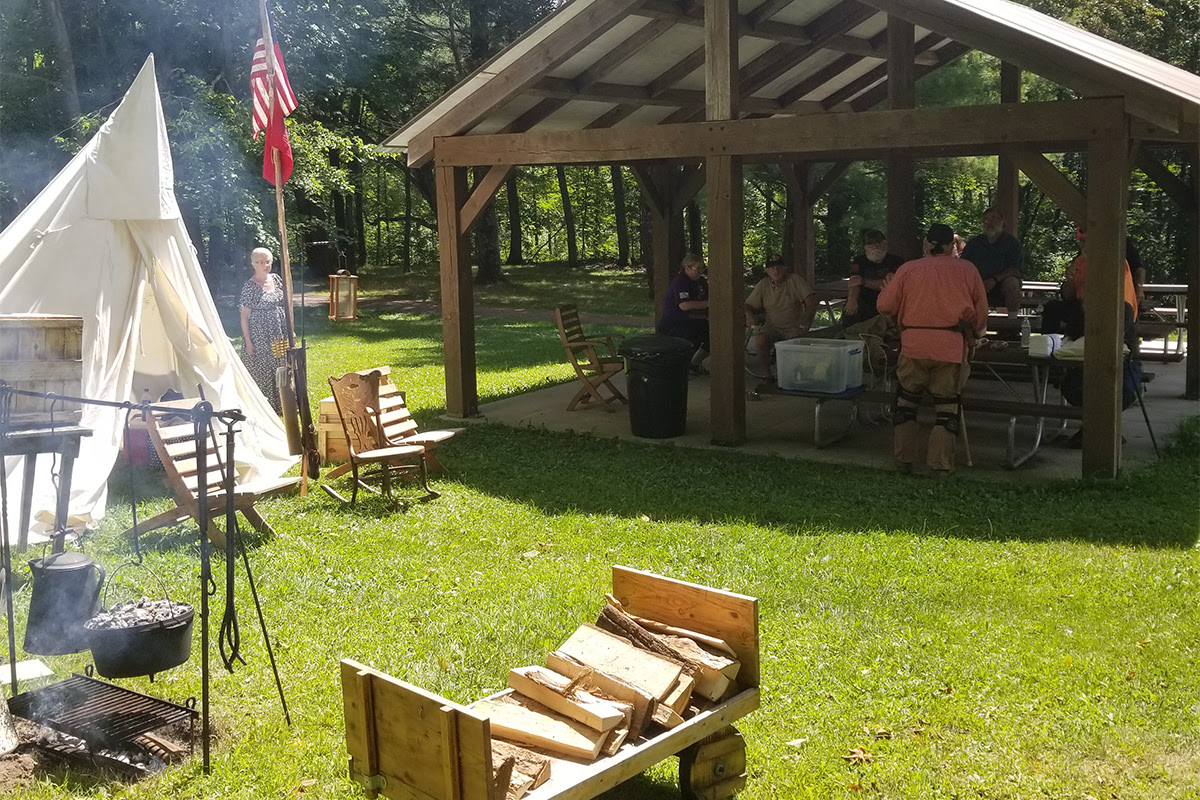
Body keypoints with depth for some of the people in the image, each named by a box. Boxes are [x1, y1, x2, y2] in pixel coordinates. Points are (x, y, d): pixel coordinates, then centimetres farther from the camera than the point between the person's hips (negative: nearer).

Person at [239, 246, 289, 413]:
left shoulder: (276, 279, 6)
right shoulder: (250, 286, -11)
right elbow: (244, 316, -10)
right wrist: (248, 341, -13)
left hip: (280, 335, 6)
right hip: (260, 337, -6)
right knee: (261, 372, -1)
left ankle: (280, 405, 24)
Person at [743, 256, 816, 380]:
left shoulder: (795, 280, -3)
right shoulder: (762, 285, 6)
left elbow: (812, 301, -9)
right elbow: (749, 306, 10)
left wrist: (804, 323, -20)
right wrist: (749, 315, -16)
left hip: (793, 327, -2)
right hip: (772, 326, 2)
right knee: (760, 340, -30)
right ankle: (766, 375, -18)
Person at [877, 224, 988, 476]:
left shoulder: (908, 269, 4)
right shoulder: (967, 270, 7)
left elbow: (884, 306, 7)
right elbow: (981, 313, 11)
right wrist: (973, 336, 28)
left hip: (914, 344, 0)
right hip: (952, 346, 0)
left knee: (907, 398, 14)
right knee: (946, 403, 7)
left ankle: (904, 459, 16)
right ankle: (941, 464, 6)